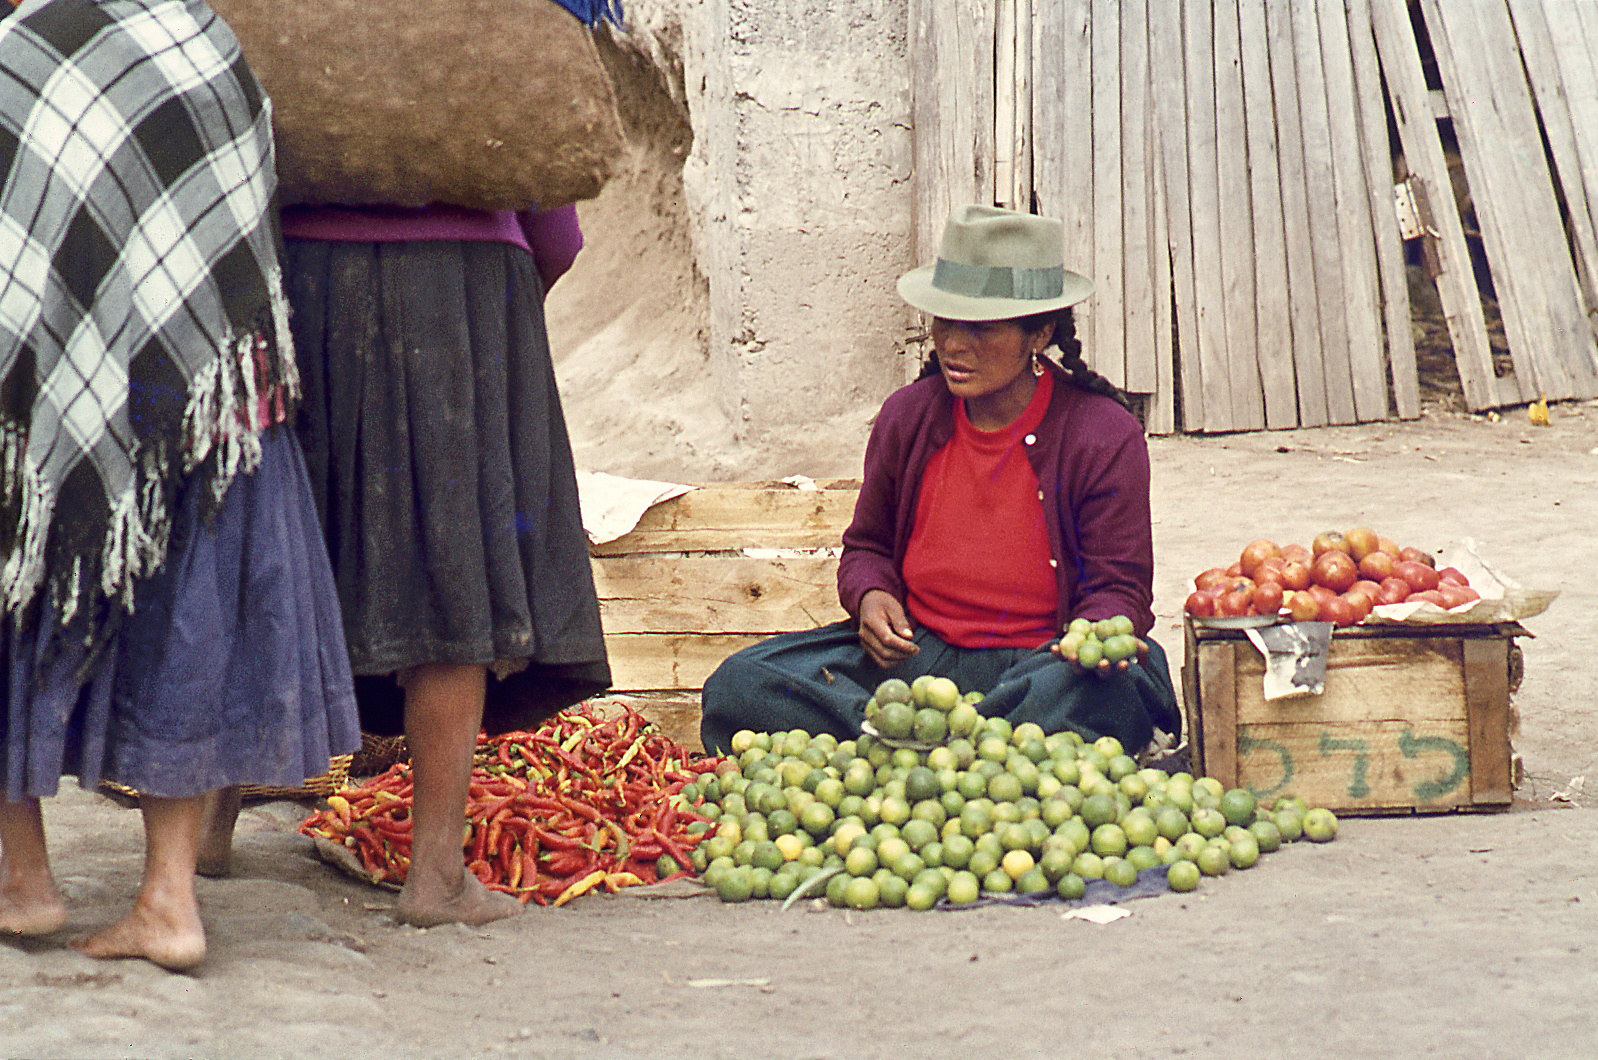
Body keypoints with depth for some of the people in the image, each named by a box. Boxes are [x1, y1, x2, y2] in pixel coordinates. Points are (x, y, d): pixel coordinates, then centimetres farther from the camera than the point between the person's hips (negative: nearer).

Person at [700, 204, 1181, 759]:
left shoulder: (1104, 435, -4)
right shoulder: (907, 416, 8)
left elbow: (1119, 587, -2)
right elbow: (868, 546, 22)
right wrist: (870, 594, -3)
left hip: (1039, 665, -4)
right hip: (916, 657, 4)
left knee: (1099, 693, -42)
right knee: (737, 686, -19)